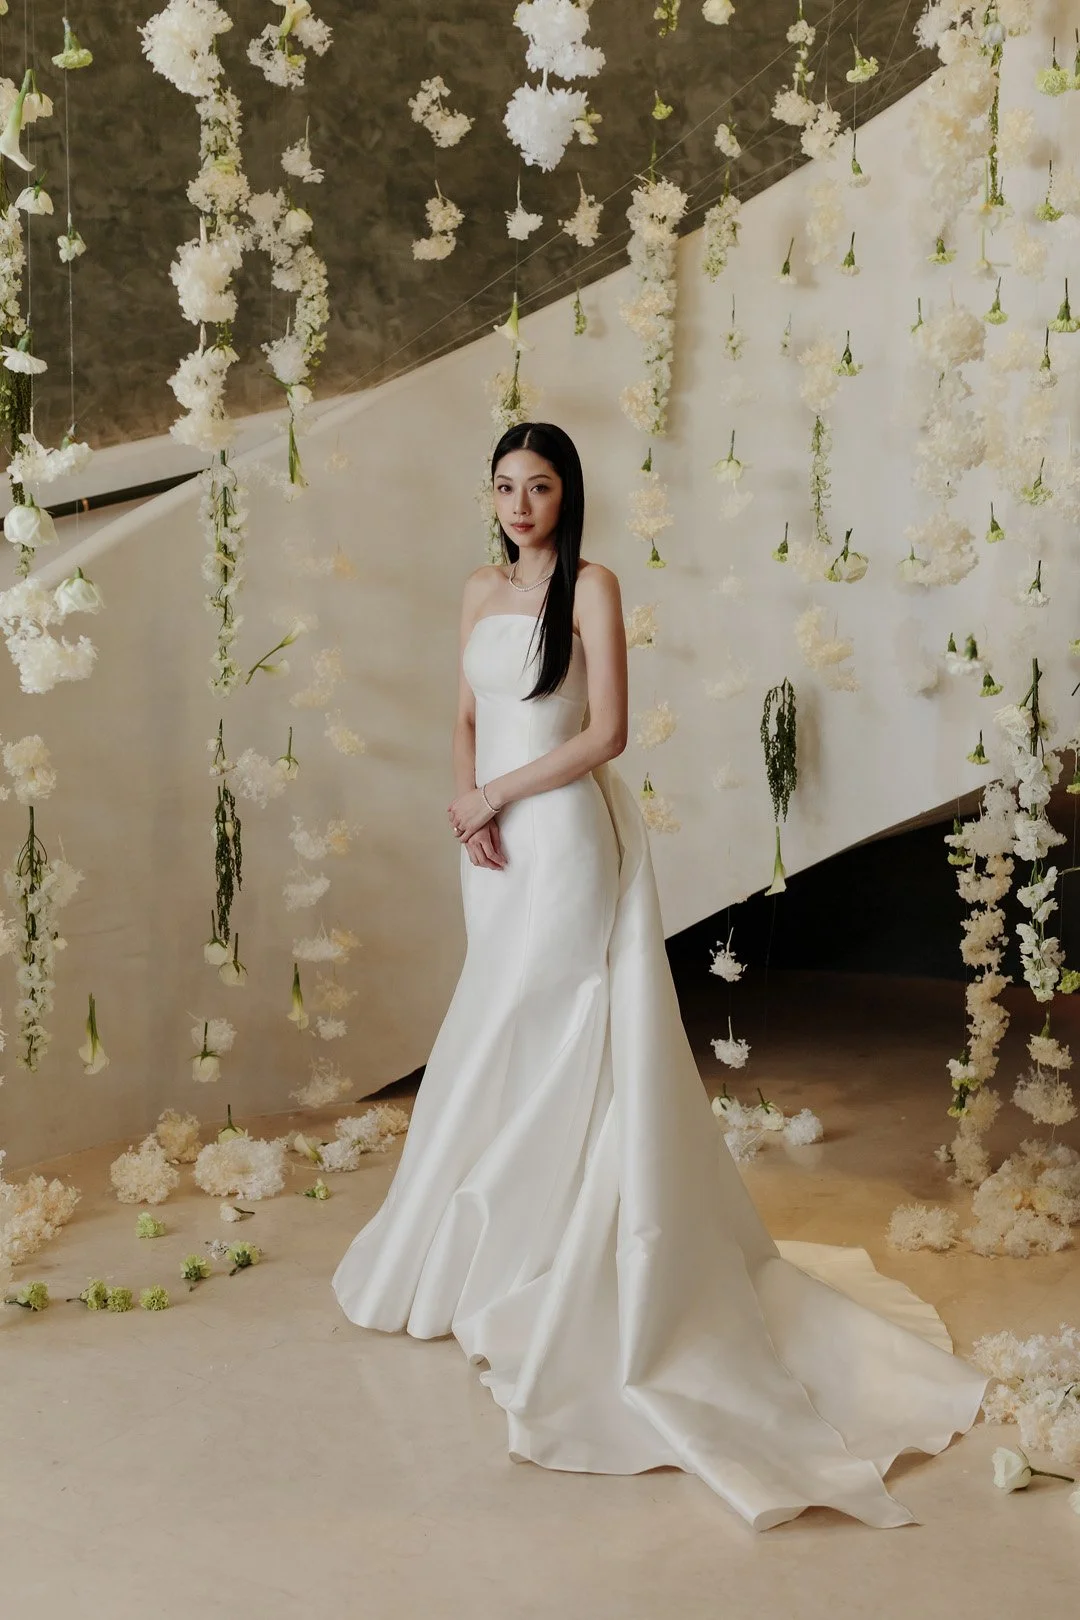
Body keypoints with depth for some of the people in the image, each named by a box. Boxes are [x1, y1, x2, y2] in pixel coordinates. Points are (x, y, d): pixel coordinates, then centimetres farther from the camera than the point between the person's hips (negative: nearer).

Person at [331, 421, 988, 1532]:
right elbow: (467, 719, 14)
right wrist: (470, 804, -4)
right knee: (506, 1050, 12)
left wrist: (499, 794, -10)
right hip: (498, 845, 7)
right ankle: (496, 1253, 25)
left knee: (543, 1046, -1)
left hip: (567, 836, -6)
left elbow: (606, 733, -13)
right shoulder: (481, 593, 12)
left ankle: (546, 1273, 12)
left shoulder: (591, 586, -7)